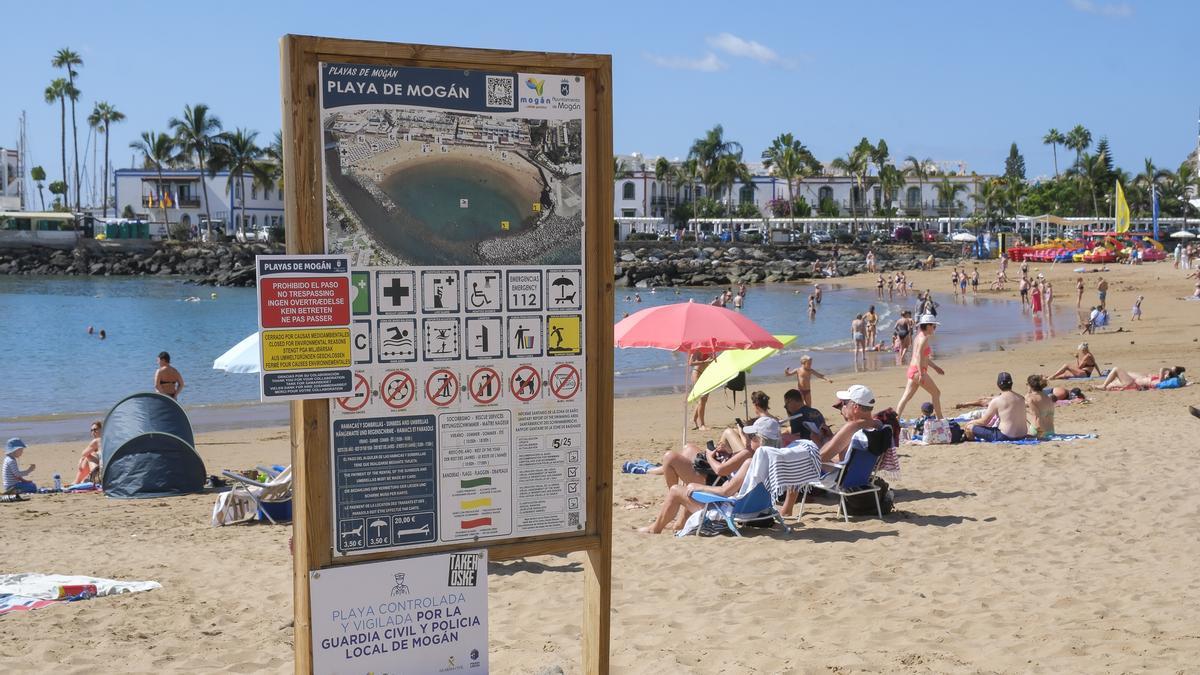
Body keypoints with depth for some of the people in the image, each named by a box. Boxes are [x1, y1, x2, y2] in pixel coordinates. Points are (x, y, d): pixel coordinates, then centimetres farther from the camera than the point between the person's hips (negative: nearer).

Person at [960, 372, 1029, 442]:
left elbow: (984, 422, -7)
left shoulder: (996, 401, -13)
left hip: (1005, 436, -7)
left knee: (969, 427, 2)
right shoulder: (1021, 399, 5)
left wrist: (970, 422, 13)